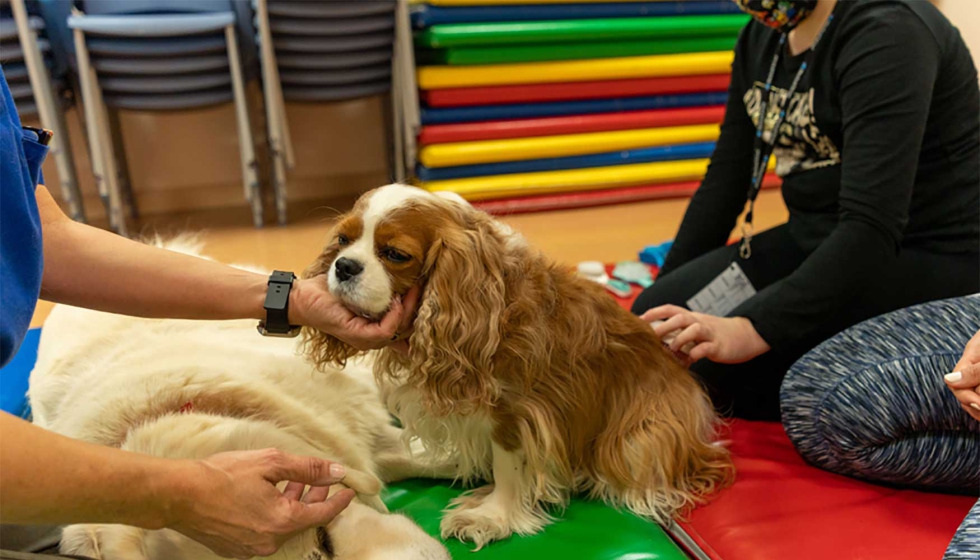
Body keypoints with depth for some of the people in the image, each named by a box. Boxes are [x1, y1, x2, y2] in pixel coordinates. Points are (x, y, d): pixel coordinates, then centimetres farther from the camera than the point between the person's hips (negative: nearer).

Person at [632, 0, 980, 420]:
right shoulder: (763, 36, 6)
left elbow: (872, 226, -30)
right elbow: (725, 178, 8)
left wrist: (753, 330, -37)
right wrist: (665, 296, 6)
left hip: (927, 259, -8)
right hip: (814, 241, 8)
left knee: (711, 357, -25)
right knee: (655, 328, -6)